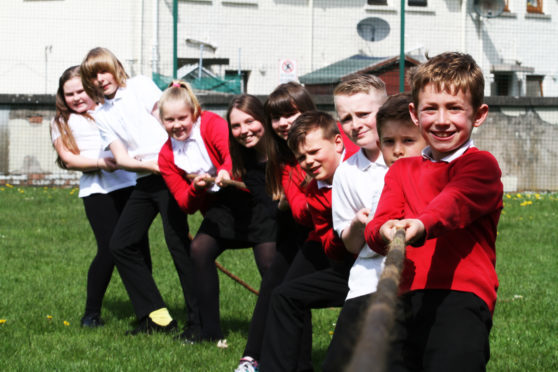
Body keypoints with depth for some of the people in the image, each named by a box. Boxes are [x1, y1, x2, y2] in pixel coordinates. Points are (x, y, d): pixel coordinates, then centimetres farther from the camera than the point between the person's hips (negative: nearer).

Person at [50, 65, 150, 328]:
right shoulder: (62, 124, 15)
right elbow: (68, 159, 3)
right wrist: (100, 163, -13)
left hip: (130, 184, 2)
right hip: (97, 191, -2)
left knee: (139, 248, -3)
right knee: (109, 250, -13)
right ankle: (91, 314, 2)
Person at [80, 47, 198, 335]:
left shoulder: (140, 86, 1)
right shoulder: (101, 115, 13)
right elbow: (121, 158, 4)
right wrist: (151, 165, -13)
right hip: (144, 182, 7)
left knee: (178, 242, -12)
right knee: (120, 244, 3)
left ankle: (200, 321, -7)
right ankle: (158, 317, 8)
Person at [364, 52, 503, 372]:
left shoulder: (481, 165, 5)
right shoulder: (401, 171, 23)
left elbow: (456, 201, -17)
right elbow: (377, 225, 8)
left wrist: (420, 226, -39)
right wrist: (384, 233, -17)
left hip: (460, 299, -5)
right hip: (406, 301, 6)